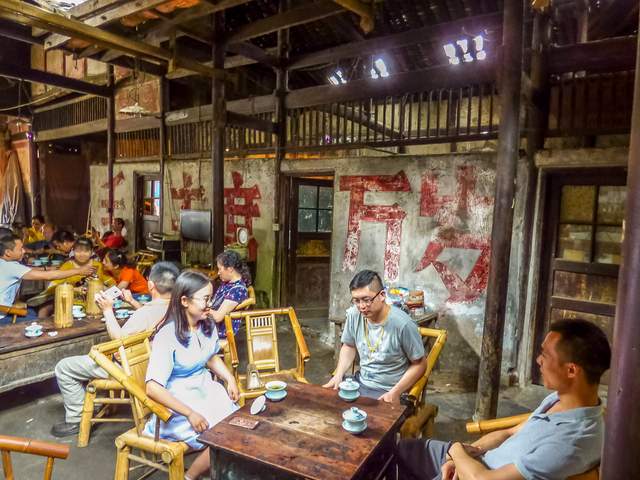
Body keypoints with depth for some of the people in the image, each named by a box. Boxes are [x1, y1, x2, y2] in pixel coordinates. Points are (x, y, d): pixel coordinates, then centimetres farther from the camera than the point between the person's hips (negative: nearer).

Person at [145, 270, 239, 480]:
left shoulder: (208, 326, -1)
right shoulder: (167, 337, -22)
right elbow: (153, 388, -25)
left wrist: (231, 379, 2)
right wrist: (190, 413, -27)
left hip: (207, 392, 7)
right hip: (178, 405, -6)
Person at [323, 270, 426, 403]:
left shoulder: (402, 324, -22)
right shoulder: (354, 314, -8)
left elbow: (419, 364, -9)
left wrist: (395, 393, -17)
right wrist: (338, 376, -2)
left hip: (388, 392, -5)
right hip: (360, 382, 5)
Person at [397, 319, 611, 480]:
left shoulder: (570, 442, -34)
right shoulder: (560, 399, -4)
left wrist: (457, 451, -11)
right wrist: (464, 455, -5)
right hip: (479, 462, 8)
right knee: (404, 449, 17)